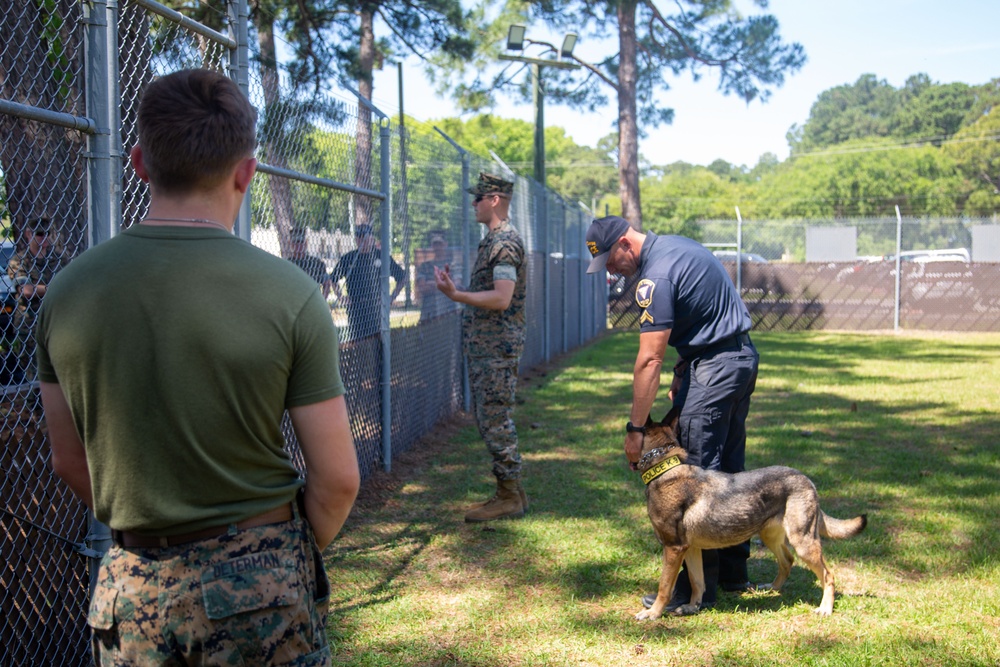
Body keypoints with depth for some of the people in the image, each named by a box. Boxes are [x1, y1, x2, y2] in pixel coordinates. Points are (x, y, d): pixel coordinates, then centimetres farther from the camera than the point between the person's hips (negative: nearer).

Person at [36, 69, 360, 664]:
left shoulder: (68, 291, -5)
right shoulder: (289, 292, -15)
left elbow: (71, 463, 5)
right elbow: (337, 479, -12)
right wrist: (300, 554, 6)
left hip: (132, 585, 3)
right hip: (260, 578, -2)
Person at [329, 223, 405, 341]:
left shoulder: (382, 257, 5)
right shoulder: (348, 258, 7)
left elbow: (401, 277, 13)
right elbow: (333, 278, 20)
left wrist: (392, 297, 6)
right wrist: (340, 296, 8)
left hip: (377, 308, -1)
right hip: (355, 310, 1)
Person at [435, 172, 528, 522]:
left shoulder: (505, 242, -16)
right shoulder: (493, 239, 17)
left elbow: (501, 299, -25)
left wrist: (456, 295, -32)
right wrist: (456, 289, 25)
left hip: (496, 348, -11)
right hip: (483, 346, 11)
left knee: (496, 421, -6)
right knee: (490, 419, 14)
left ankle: (509, 498, 3)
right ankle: (510, 491, 23)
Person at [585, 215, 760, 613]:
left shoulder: (656, 276, -19)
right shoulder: (675, 246, 12)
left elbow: (650, 359, -21)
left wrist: (636, 427, -17)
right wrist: (682, 372, 11)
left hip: (713, 367, -10)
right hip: (742, 356, 11)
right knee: (729, 468, 15)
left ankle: (698, 586, 0)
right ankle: (733, 571, 25)